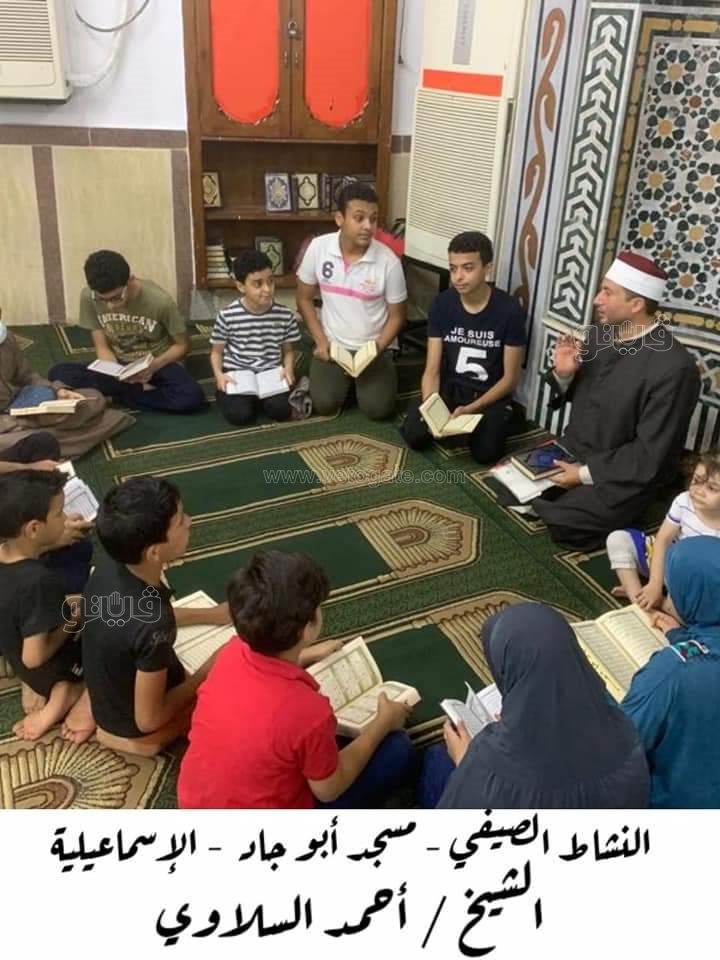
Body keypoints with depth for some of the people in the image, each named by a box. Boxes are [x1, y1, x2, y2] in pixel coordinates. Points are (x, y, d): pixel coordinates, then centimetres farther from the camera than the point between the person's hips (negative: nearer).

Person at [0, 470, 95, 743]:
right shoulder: (40, 581, -38)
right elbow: (34, 658, -32)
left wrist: (55, 541, 3)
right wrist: (72, 623, -18)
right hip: (51, 671, -6)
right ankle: (74, 695, -7)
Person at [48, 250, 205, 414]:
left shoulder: (160, 301, -22)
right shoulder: (88, 297, -14)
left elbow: (183, 345, -8)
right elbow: (102, 347, -4)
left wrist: (154, 366, -24)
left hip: (158, 364, -3)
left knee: (191, 397, -35)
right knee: (58, 373, -22)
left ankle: (120, 392, -12)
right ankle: (140, 390, -15)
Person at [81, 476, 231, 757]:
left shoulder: (108, 569, -17)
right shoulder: (152, 627, -39)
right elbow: (148, 720, -27)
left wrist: (211, 614, 10)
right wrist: (205, 674, -13)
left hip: (104, 693, 7)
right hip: (134, 722, -6)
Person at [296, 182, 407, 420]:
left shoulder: (388, 261, -17)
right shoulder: (318, 248, -11)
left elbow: (396, 316, -6)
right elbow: (304, 299, 2)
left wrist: (377, 348, -20)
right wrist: (321, 341, -7)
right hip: (332, 344, 1)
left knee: (378, 409, -18)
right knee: (324, 404, -18)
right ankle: (344, 379, 17)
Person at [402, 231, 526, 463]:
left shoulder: (509, 310, -17)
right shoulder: (442, 303, -9)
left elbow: (510, 378, -10)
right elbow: (432, 370, -8)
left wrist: (471, 409, -22)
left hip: (491, 394, -2)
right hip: (450, 387, 2)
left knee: (485, 452, -24)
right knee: (414, 436, -20)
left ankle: (494, 421, 8)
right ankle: (447, 419, 11)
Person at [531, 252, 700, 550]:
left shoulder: (674, 367, -25)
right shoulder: (603, 333, -3)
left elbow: (649, 456, -23)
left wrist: (586, 474, -21)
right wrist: (564, 374, -11)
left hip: (620, 478, -7)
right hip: (572, 452, 7)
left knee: (559, 523, -22)